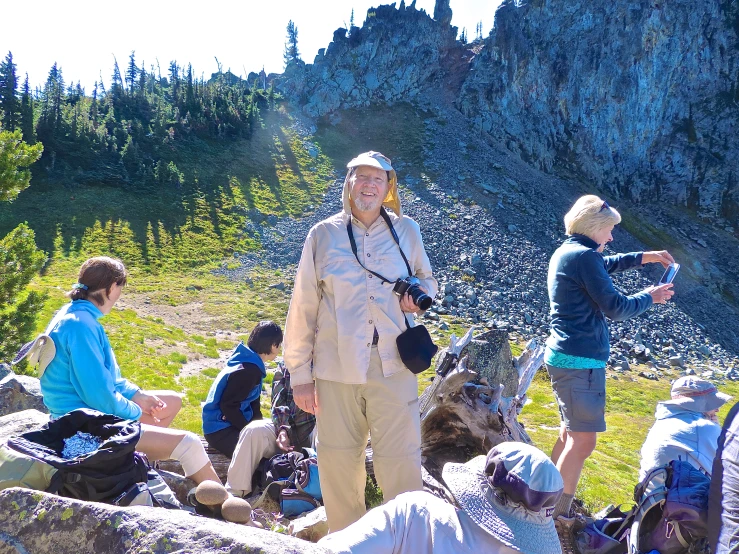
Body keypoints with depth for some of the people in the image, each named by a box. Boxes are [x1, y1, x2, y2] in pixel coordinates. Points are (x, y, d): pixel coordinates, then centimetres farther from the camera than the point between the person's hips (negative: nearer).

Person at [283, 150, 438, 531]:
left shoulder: (406, 231, 4)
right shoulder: (323, 235, 0)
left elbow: (426, 280, 20)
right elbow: (303, 309, 2)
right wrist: (300, 375, 1)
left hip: (393, 366, 0)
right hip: (336, 368, 0)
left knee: (401, 461, 1)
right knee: (338, 463, 10)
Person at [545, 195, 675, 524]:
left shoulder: (565, 252, 13)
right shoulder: (583, 255, -17)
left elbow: (602, 266, 33)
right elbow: (615, 309, -16)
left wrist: (642, 258, 27)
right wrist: (650, 297, 0)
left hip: (562, 357, 11)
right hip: (580, 361, -11)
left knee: (571, 432, 20)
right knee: (584, 441, -5)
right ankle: (557, 515, 0)